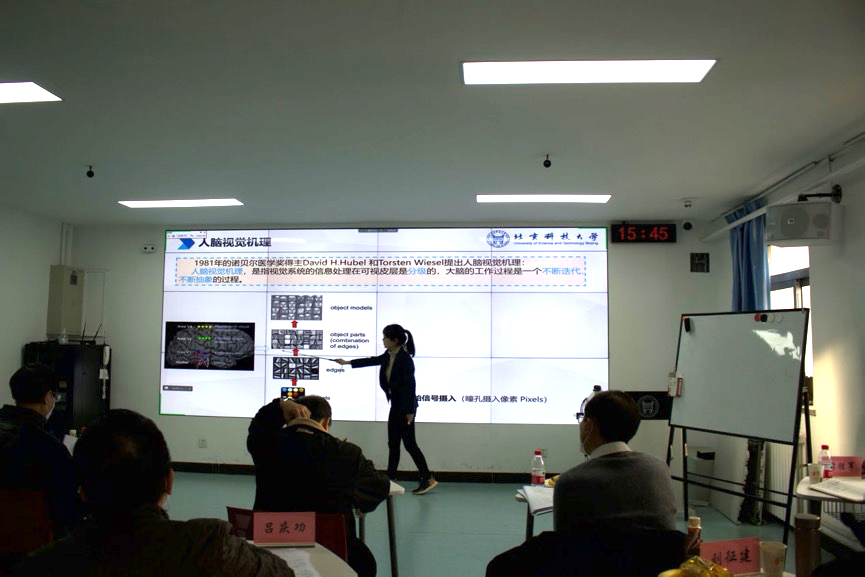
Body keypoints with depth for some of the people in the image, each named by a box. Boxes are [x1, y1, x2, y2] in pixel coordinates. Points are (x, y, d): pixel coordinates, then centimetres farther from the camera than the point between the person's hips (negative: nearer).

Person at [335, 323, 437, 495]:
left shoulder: (405, 358, -20)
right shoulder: (388, 356, 4)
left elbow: (410, 385, -20)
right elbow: (373, 361, 21)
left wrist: (410, 411, -19)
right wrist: (347, 362, 28)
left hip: (405, 406, -9)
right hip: (395, 405, 9)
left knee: (409, 443, -4)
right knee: (393, 443, 11)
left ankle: (428, 479, 3)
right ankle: (390, 478, 18)